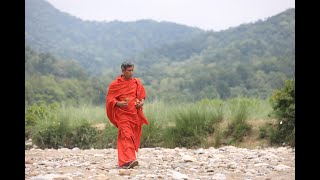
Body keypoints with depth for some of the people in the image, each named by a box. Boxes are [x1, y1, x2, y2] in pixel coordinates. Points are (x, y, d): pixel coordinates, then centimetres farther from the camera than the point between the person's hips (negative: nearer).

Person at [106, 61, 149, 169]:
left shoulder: (136, 82, 9)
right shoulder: (115, 84, -2)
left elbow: (142, 95, 19)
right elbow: (110, 99, -1)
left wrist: (142, 102, -3)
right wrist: (118, 103, -20)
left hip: (134, 113, 5)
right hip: (122, 114, -5)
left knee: (133, 137, 6)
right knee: (126, 135, -19)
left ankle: (123, 161, 16)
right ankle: (129, 160, -30)